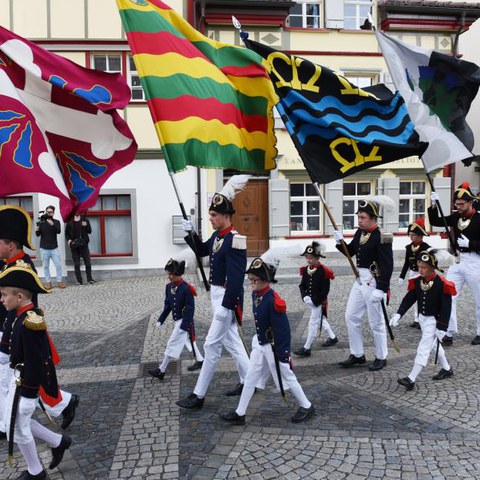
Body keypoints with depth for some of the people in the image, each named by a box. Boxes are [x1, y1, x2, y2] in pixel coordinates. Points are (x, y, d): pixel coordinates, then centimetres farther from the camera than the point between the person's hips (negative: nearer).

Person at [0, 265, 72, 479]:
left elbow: (35, 362, -24)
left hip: (26, 383, -9)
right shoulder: (30, 316, 2)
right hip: (20, 379, 9)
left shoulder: (29, 323, -27)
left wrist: (28, 393, -18)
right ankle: (58, 441, 33)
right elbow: (43, 353, 12)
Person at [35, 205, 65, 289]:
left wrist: (52, 224, -30)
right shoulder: (42, 222, 2)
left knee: (58, 265, -1)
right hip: (44, 248, 0)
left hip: (54, 248, 0)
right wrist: (37, 229, -23)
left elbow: (59, 231, -15)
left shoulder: (56, 222, 3)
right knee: (46, 266, 3)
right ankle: (48, 282, 9)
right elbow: (38, 234, -2)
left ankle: (59, 281, 7)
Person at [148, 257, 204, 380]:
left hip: (184, 321, -8)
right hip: (177, 320, 8)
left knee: (172, 344, -5)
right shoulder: (169, 287, 2)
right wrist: (161, 320, 6)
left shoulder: (186, 288, -21)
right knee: (189, 341, 20)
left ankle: (161, 370, 1)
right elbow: (168, 305, 11)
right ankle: (200, 360, 37)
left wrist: (184, 326, -21)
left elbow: (190, 309, -19)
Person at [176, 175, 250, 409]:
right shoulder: (217, 236, 6)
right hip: (217, 294, 10)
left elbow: (236, 278, -25)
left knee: (212, 344, -3)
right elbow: (202, 251, 24)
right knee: (232, 340, 18)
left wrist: (225, 306, -25)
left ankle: (199, 395, 6)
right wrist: (190, 233, 8)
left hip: (227, 297, -10)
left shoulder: (235, 241, -22)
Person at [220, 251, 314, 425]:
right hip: (259, 344, 8)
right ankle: (239, 414, 22)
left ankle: (306, 406, 30)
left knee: (286, 377, 9)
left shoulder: (274, 301, -28)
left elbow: (283, 329, -23)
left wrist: (283, 355, -19)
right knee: (250, 377, 12)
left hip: (274, 347, -8)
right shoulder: (255, 294, -3)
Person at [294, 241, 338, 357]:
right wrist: (305, 297, -12)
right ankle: (332, 337, 41)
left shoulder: (323, 271, -17)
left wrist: (314, 300, -21)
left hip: (319, 302, -7)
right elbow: (302, 285, 5)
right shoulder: (305, 270, 2)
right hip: (310, 301, 7)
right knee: (321, 320, 21)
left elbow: (325, 290, -18)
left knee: (313, 323, -4)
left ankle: (307, 348, 2)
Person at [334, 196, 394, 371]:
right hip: (360, 281, 8)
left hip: (374, 283, -8)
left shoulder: (381, 237, -17)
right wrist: (340, 242, -2)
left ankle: (381, 358, 22)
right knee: (351, 316, 12)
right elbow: (350, 252, 16)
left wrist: (380, 289, -23)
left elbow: (387, 267, -19)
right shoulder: (360, 233, 6)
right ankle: (357, 355, 25)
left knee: (376, 322, 4)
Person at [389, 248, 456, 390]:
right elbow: (409, 299, -2)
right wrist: (398, 314, -14)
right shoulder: (417, 282, -1)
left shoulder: (442, 284, -19)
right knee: (434, 344, 22)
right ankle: (447, 369, 43)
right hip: (422, 318, 7)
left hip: (434, 320, -7)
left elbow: (446, 308, -18)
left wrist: (442, 328, -20)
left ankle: (411, 379, -11)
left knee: (424, 348, -9)